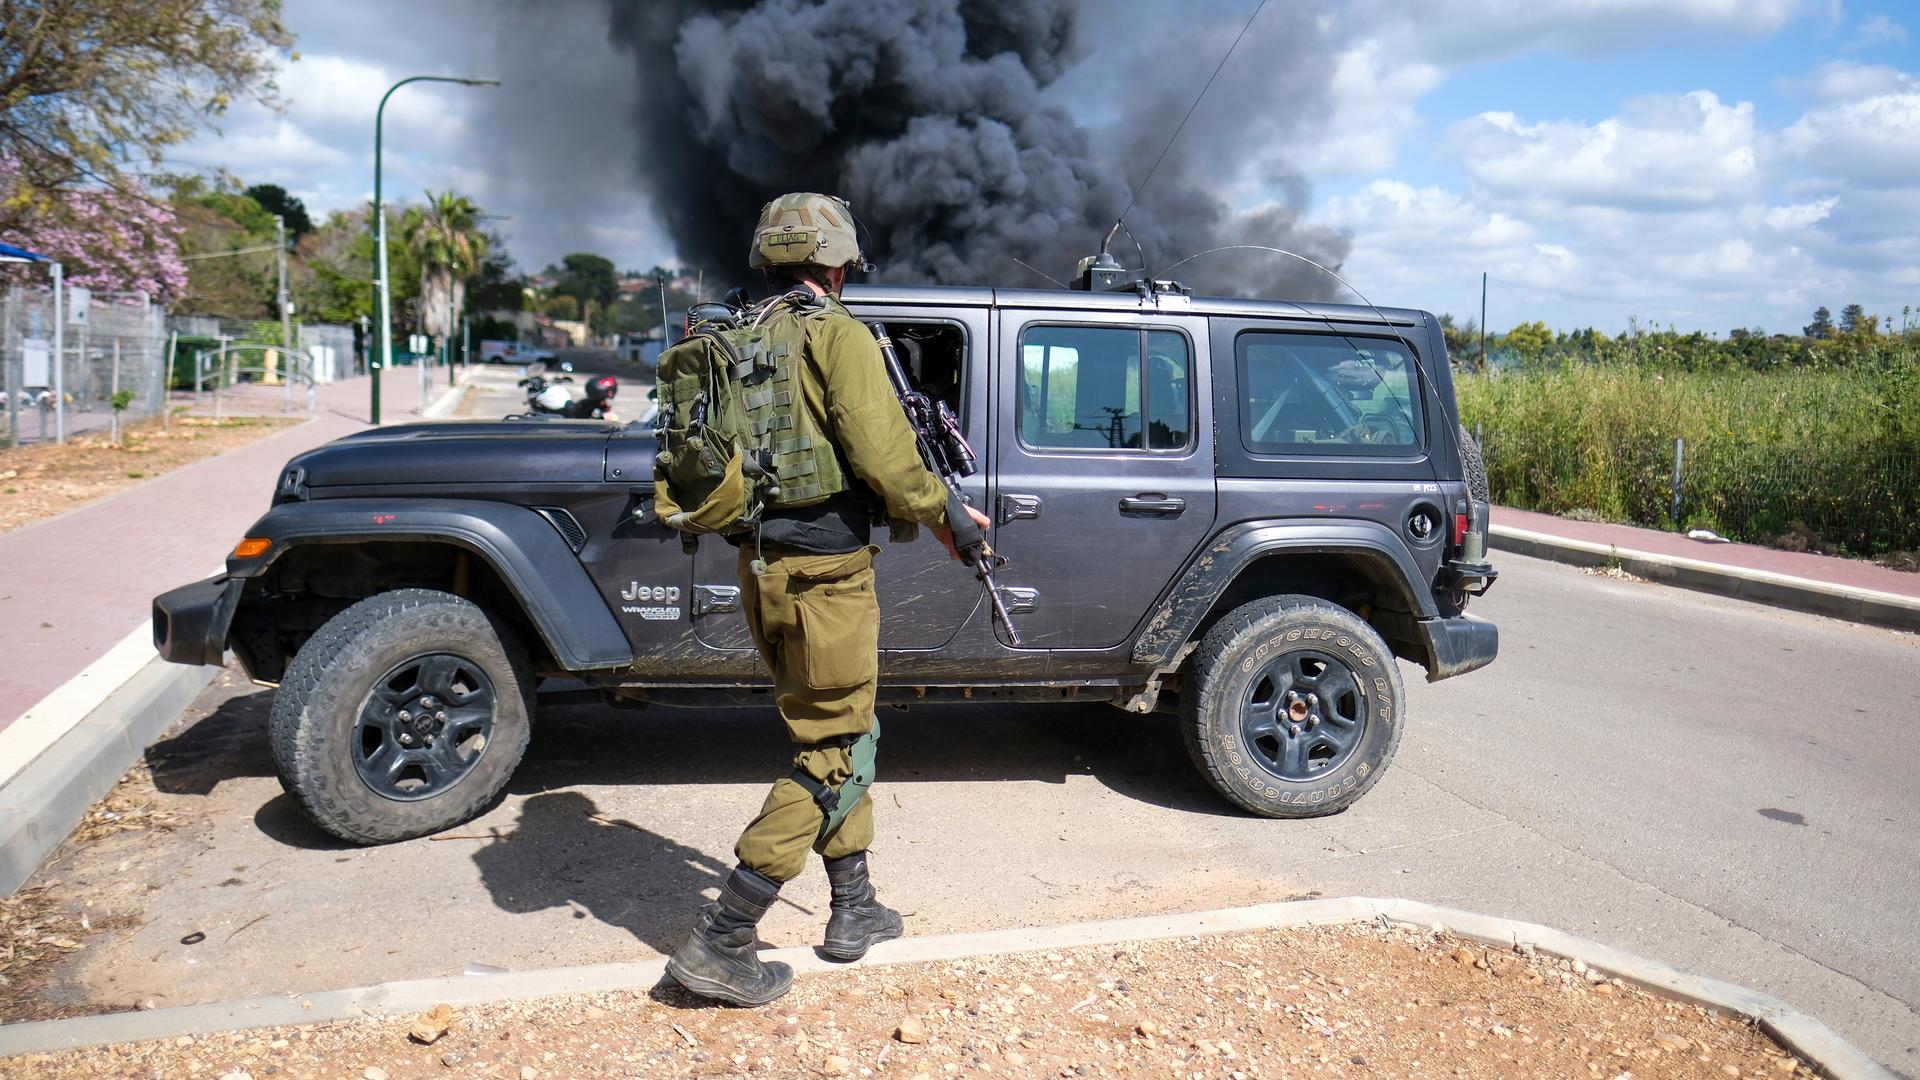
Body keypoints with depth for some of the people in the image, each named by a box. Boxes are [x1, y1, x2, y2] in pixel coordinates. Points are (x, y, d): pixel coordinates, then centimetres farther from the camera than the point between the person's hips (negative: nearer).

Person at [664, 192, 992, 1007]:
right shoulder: (838, 336, -11)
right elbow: (882, 458, -18)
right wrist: (944, 516, -1)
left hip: (761, 569, 8)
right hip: (825, 574, -8)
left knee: (837, 734, 21)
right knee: (833, 756, 1)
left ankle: (854, 910, 31)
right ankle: (720, 944, 2)